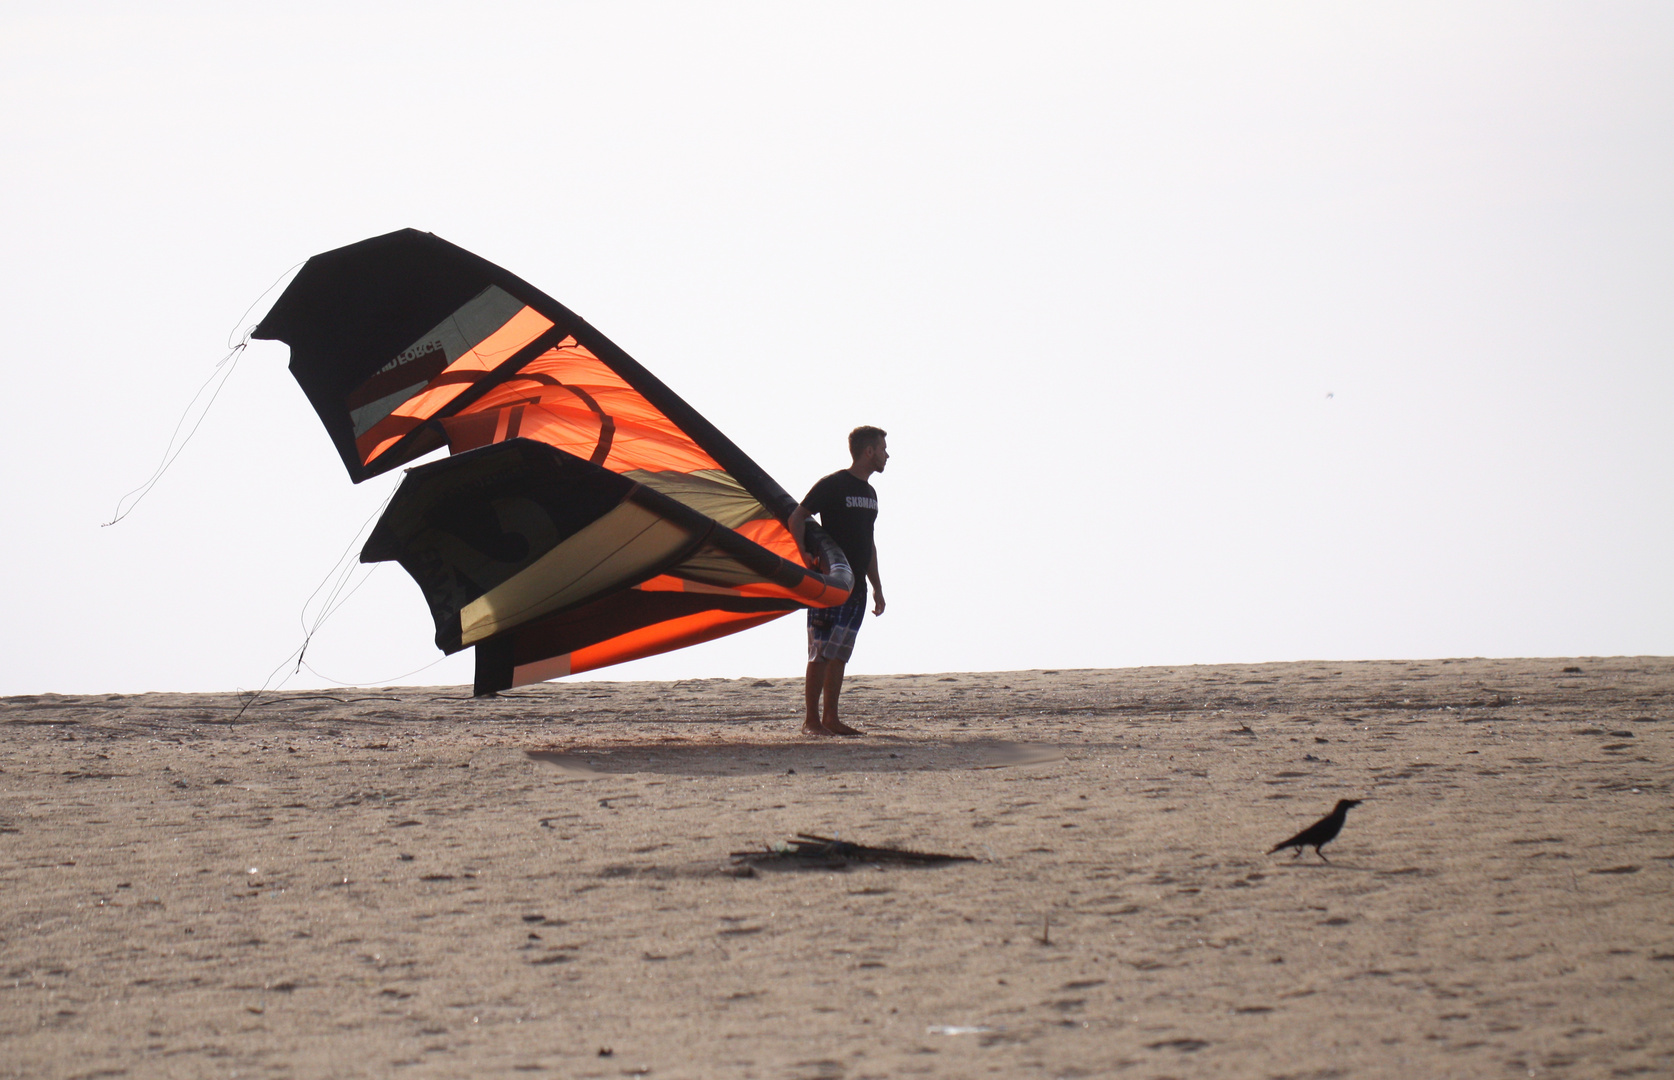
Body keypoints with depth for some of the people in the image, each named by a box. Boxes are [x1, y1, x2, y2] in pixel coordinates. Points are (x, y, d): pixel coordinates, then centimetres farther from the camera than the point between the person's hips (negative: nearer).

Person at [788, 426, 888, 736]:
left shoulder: (869, 492, 17)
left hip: (856, 586, 8)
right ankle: (812, 719, -6)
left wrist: (877, 588, 19)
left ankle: (831, 719, 10)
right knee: (822, 652, -8)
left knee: (840, 654, 8)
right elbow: (796, 519, -10)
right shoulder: (833, 485, -8)